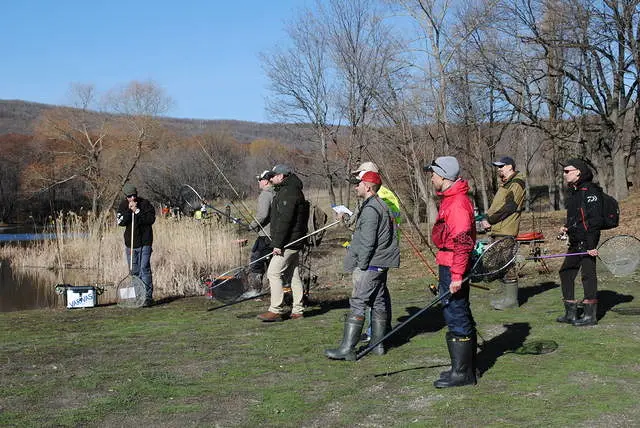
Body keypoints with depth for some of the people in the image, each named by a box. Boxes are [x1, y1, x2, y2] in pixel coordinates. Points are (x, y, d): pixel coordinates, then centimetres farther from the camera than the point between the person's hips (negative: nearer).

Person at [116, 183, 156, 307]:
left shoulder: (145, 203, -5)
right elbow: (121, 222, -8)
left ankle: (148, 297, -9)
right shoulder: (123, 206, 4)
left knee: (144, 268, -11)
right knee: (134, 271, 9)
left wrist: (137, 211, -20)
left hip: (145, 242, -4)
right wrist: (129, 210, -19)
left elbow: (151, 219, -15)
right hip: (130, 243, 4)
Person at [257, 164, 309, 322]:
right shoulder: (289, 191, 19)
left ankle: (275, 310, -8)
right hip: (294, 242, 11)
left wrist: (278, 244, -24)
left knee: (274, 272, -9)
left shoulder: (288, 193, -16)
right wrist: (278, 242, 21)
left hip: (288, 242, -11)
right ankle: (298, 311, 16)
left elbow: (284, 220, -23)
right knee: (293, 274, 12)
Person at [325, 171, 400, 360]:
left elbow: (367, 242, -20)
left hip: (370, 264, -11)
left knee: (358, 304, -11)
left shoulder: (370, 209, -16)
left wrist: (361, 266, -15)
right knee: (379, 302, 13)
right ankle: (378, 344, 20)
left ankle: (347, 348, -12)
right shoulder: (382, 206, 17)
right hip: (381, 264, 11)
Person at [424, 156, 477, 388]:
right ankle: (466, 368, 25)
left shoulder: (458, 203, -18)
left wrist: (456, 276, -24)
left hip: (452, 267, -11)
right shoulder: (450, 199, 16)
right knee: (460, 317, 16)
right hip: (449, 266, 11)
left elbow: (462, 242, -23)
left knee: (456, 318, -5)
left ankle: (462, 373, 1)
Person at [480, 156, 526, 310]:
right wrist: (486, 219, 8)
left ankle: (511, 299, -6)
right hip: (497, 230, 10)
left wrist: (490, 220, -15)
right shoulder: (505, 185, 23)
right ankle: (507, 296, 19)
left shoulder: (516, 185, -9)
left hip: (506, 231, -10)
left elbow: (508, 207, -18)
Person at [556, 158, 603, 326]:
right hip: (575, 242, 10)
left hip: (587, 242, -10)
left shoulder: (590, 191, -13)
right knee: (565, 272, 13)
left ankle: (590, 315, 2)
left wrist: (592, 244, -23)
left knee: (588, 275, -5)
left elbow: (595, 219, -18)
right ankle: (571, 313, 21)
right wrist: (567, 227, 9)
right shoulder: (574, 192, 17)